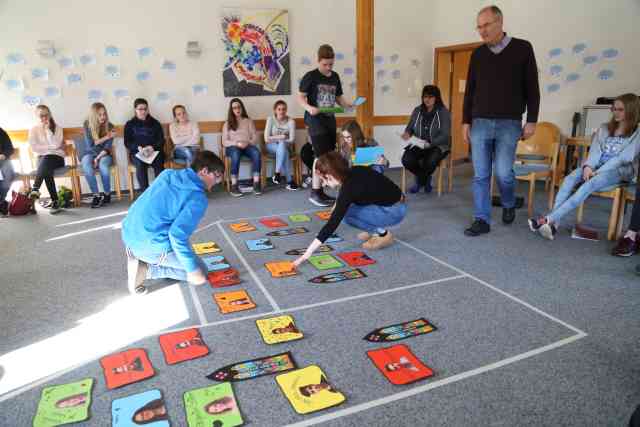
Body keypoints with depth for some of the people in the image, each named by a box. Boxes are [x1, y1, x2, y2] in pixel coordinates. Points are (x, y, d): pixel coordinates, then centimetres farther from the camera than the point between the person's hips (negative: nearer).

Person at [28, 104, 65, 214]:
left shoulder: (57, 128, 8)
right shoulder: (33, 129, 13)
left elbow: (56, 145, -8)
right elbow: (34, 148, -1)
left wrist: (48, 129, -8)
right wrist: (52, 147, -7)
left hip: (57, 157, -1)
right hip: (42, 159, 1)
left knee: (46, 160, -37)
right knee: (46, 169, -35)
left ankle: (35, 189, -50)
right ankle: (55, 201, -38)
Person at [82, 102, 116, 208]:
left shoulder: (110, 126, -4)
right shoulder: (87, 125, -4)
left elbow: (107, 147, -9)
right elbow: (90, 144, -9)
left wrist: (98, 158, -22)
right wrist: (106, 137, -16)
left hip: (104, 155, 0)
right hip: (89, 154, 0)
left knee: (103, 165, -35)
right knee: (86, 166, -34)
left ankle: (107, 194, -19)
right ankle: (96, 195, -26)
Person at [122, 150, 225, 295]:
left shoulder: (168, 174, 7)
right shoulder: (198, 198, -16)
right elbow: (177, 235, -25)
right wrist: (192, 269, -16)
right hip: (151, 245, -8)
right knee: (200, 273, 9)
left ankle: (139, 255, 14)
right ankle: (146, 269, -2)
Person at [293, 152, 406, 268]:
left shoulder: (350, 188, -25)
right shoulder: (354, 172, -2)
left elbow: (332, 223, -27)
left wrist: (307, 253, -26)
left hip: (395, 211, -8)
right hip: (392, 203, 8)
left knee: (347, 213, -17)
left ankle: (383, 233, -4)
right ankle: (375, 230, 14)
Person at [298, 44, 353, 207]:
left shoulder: (335, 77, 12)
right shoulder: (310, 77, -7)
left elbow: (338, 97, 19)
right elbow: (300, 97, -7)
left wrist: (347, 104, -2)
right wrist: (309, 108, -26)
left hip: (330, 119, 7)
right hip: (315, 120, -7)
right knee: (321, 156, -12)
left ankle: (320, 191, 18)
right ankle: (315, 193, -4)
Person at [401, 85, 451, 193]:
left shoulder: (444, 112, -5)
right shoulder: (417, 111, 9)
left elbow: (445, 136, -12)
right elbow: (410, 127, 14)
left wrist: (429, 144, -27)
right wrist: (407, 133, -12)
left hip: (438, 146, -4)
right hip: (418, 145, 4)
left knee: (429, 162, -36)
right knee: (406, 159, -27)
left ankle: (420, 181, 3)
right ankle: (425, 179, 5)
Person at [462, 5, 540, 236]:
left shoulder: (522, 48, 2)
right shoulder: (477, 54, 9)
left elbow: (532, 88, 2)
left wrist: (531, 120, -3)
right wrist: (466, 121, 7)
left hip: (509, 124, -2)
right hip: (480, 123, 3)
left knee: (503, 173, -4)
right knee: (480, 175, -1)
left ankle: (509, 205, 26)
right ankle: (482, 220, 5)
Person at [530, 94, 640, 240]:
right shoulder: (604, 129, 19)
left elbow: (624, 157, -9)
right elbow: (595, 150, 5)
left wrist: (598, 172, -19)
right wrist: (588, 166, -16)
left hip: (619, 170, -4)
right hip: (597, 167, 4)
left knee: (588, 185, -35)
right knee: (569, 179, -29)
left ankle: (549, 219, -46)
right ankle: (553, 223, -43)